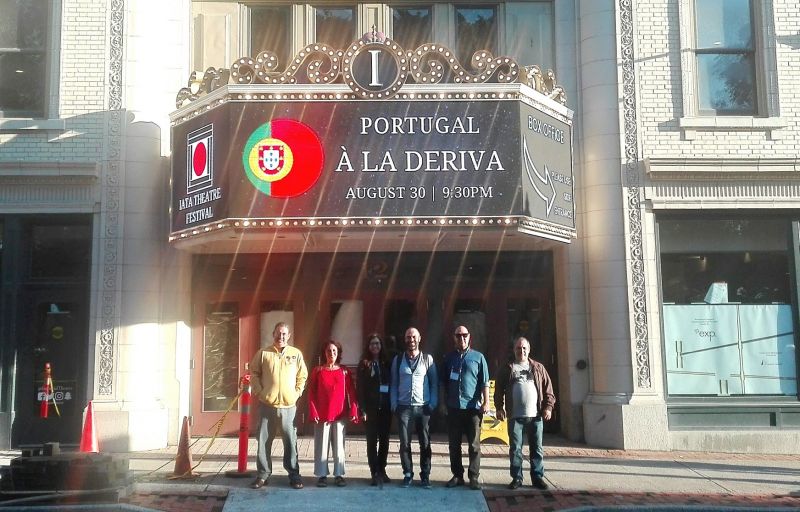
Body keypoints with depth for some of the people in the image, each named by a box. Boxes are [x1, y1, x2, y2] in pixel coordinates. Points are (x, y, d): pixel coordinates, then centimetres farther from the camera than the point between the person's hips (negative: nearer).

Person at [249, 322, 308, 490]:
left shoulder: (296, 354, 4)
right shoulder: (263, 353, 2)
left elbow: (302, 376, 11)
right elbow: (254, 373, 8)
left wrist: (297, 393, 1)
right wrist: (259, 392, -1)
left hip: (289, 406, 0)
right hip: (267, 405, 0)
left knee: (291, 441, 3)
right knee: (264, 441, 5)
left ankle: (294, 474, 12)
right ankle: (263, 474, 15)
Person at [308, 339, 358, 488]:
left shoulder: (344, 372, 5)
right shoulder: (317, 371, 2)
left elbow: (351, 393, 2)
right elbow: (311, 393, 1)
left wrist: (353, 411, -7)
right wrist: (313, 412, -8)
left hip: (340, 415, 1)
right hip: (322, 415, -1)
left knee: (339, 446, 5)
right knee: (321, 445, 3)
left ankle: (339, 475, 13)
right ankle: (322, 475, 11)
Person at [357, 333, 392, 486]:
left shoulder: (386, 363, 8)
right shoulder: (364, 364, 0)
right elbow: (360, 388, -4)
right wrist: (362, 409, -11)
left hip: (385, 407, 3)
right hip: (371, 408, -3)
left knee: (384, 440, 7)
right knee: (372, 440, 0)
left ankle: (381, 470, 18)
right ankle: (375, 473, 4)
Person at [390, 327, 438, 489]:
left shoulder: (427, 359, 4)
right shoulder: (398, 360, 8)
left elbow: (434, 383, 5)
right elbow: (394, 384, 9)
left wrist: (433, 404, -4)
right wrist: (394, 404, 1)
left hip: (423, 407, -1)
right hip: (404, 407, 1)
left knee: (425, 443, 2)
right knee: (404, 443, 2)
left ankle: (425, 476, 10)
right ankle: (407, 474, 12)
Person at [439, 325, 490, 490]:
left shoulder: (478, 357, 4)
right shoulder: (449, 358, 11)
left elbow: (485, 382, 1)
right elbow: (443, 383, 13)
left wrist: (486, 402, -8)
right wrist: (443, 403, 7)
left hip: (473, 407, -3)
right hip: (453, 408, 3)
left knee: (474, 445, -1)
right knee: (454, 445, 7)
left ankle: (474, 477, 4)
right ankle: (457, 475, 16)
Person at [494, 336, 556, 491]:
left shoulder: (538, 368, 10)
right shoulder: (507, 369, 7)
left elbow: (548, 389, 8)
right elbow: (499, 390, 5)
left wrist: (548, 407, -2)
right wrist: (499, 408, -4)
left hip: (535, 415, 1)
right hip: (515, 416, -1)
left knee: (537, 449, 6)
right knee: (515, 448, 2)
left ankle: (538, 477, 14)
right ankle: (516, 478, 9)